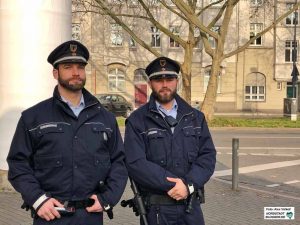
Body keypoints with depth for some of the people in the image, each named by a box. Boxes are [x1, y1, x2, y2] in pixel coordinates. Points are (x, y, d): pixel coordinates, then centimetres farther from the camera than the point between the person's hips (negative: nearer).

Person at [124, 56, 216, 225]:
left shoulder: (196, 117, 9)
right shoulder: (137, 121, -3)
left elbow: (208, 155, 1)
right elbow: (135, 163, -13)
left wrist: (189, 184, -15)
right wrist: (174, 184, -18)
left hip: (192, 206, 3)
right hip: (156, 209, -3)